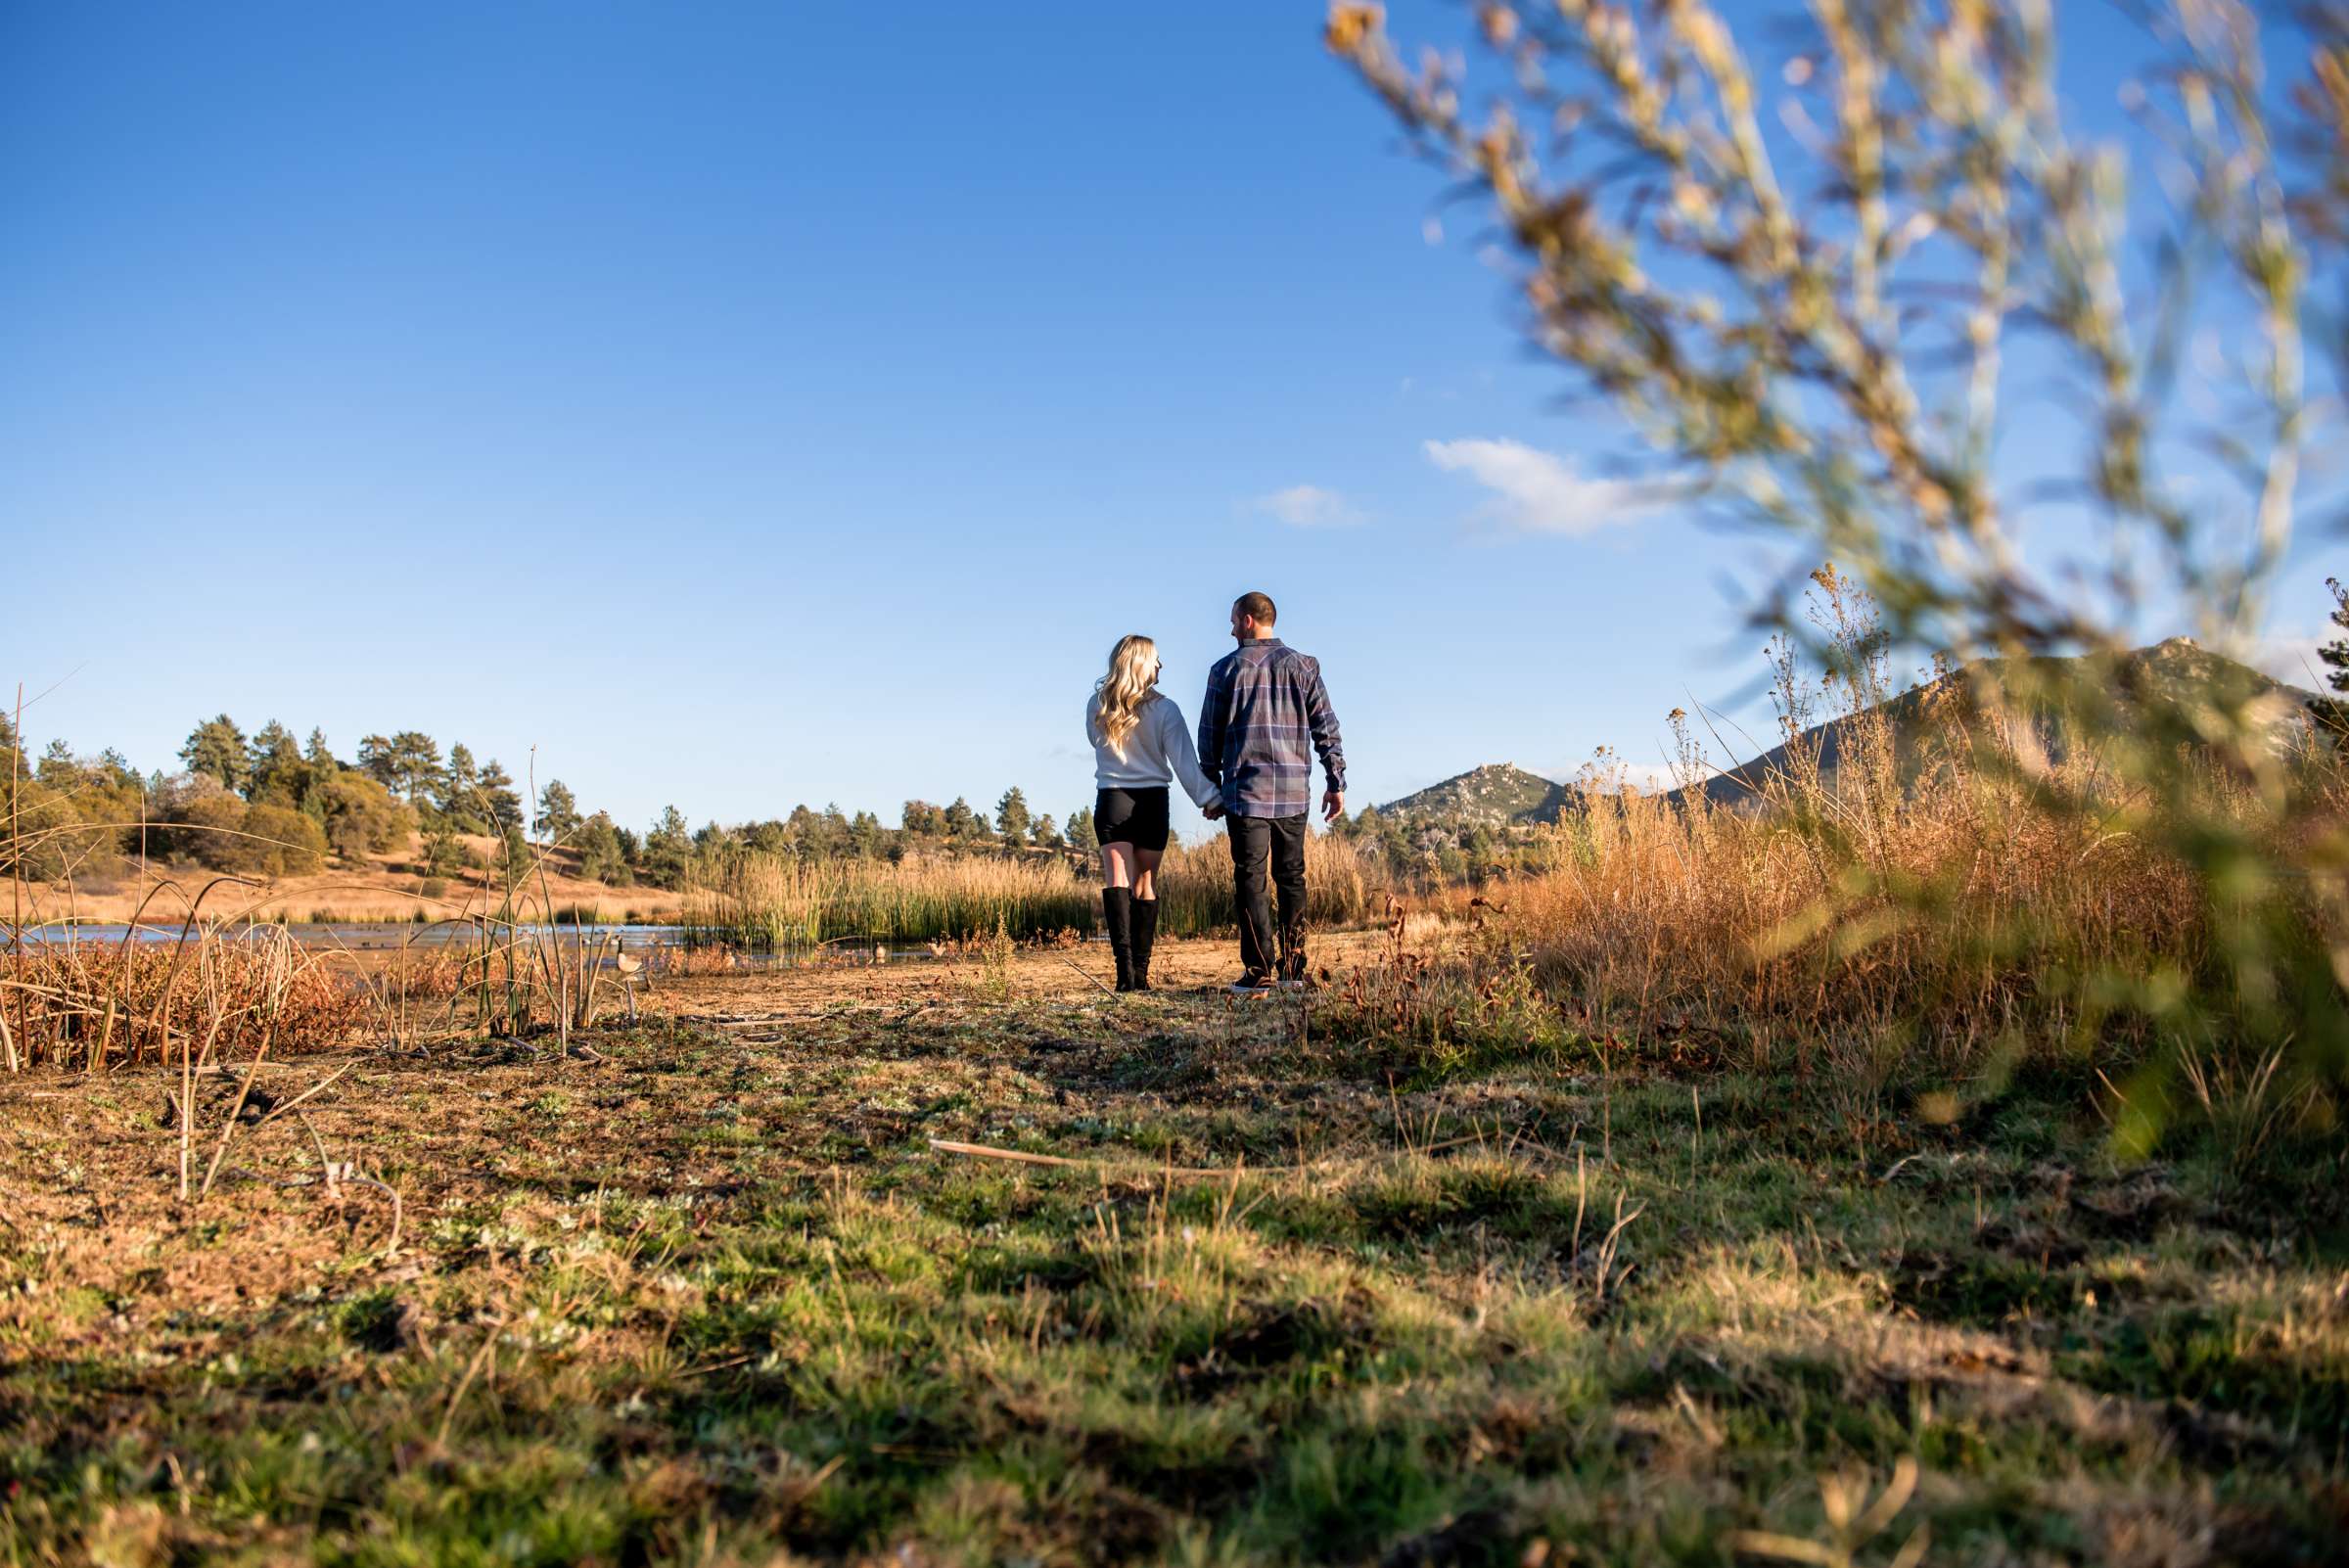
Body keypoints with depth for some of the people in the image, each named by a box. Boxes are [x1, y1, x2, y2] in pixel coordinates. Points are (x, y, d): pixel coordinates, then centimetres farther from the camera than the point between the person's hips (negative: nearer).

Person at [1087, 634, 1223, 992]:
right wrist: (1209, 798, -7)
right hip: (1153, 801, 0)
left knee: (1116, 878, -8)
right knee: (1146, 883, 9)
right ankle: (1140, 971, 9)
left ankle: (1124, 962, -27)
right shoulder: (1164, 709, -6)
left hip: (1111, 800, 0)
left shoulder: (1097, 706, 0)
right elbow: (1183, 760, -9)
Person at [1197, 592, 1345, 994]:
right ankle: (1293, 968, 10)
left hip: (1245, 791, -2)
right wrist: (1336, 783, 7)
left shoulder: (1226, 669, 1)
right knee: (1291, 878, 11)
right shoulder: (1303, 666, 6)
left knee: (1250, 881, 0)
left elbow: (1209, 735, 4)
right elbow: (1326, 728, 3)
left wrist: (1211, 788, 13)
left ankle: (1258, 972, -4)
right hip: (1293, 793, 2)